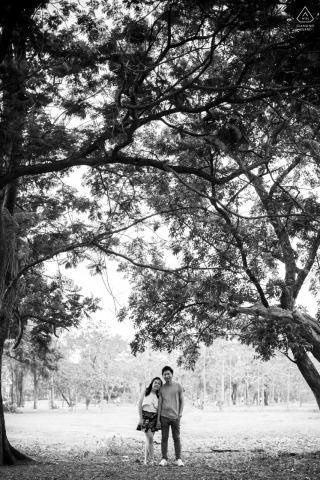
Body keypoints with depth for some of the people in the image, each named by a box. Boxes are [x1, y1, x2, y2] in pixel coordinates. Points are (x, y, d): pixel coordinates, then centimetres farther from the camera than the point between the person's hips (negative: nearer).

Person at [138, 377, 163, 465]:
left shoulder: (159, 396, 10)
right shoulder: (145, 392, 3)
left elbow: (159, 409, 8)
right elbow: (139, 405, 1)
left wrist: (159, 420, -2)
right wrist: (141, 418, -6)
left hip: (154, 417, 3)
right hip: (145, 416, -3)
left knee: (148, 439, 5)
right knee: (150, 438, -13)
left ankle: (146, 459, 12)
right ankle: (152, 459, -6)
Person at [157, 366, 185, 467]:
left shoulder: (178, 386, 4)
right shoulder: (162, 388, 7)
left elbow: (182, 401, 8)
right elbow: (160, 404, 8)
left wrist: (180, 413, -4)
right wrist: (158, 419, 4)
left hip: (175, 417, -1)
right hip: (164, 417, 1)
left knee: (176, 438, 2)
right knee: (164, 438, 3)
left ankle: (178, 459, 8)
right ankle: (164, 459, 9)